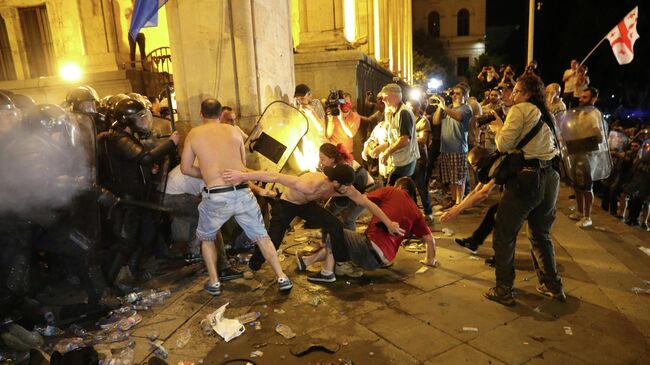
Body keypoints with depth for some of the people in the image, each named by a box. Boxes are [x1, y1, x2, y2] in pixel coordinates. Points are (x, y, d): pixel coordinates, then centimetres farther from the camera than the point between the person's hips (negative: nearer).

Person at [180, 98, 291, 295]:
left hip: (216, 196, -1)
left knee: (206, 237, 24)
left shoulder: (194, 134, 8)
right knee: (261, 235, 15)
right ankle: (282, 278, 15)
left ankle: (214, 282, 25)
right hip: (242, 192, 2)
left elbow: (185, 168, 11)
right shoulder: (234, 130, 13)